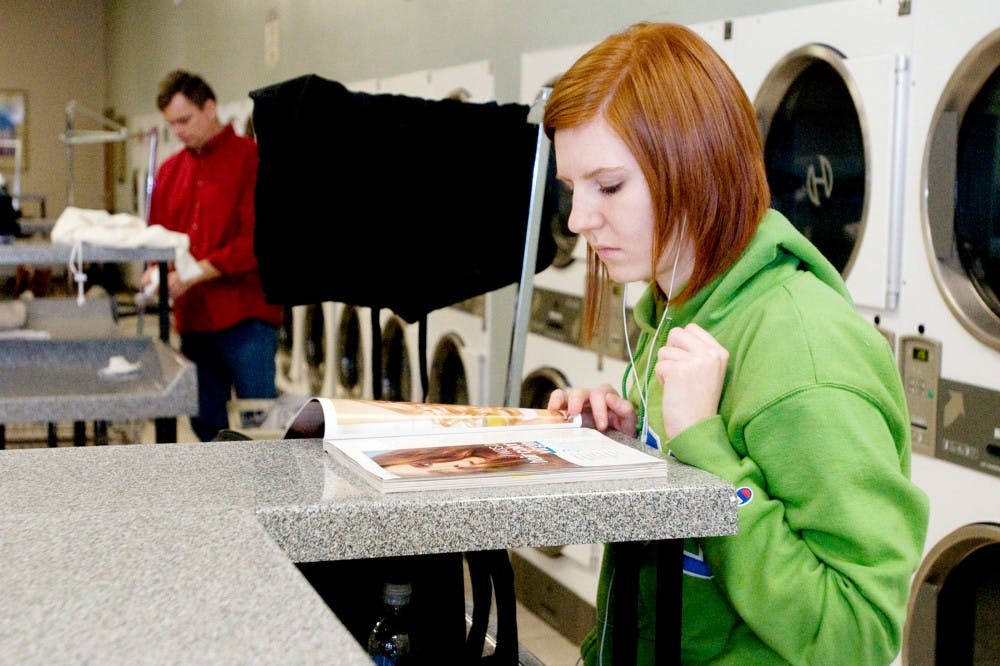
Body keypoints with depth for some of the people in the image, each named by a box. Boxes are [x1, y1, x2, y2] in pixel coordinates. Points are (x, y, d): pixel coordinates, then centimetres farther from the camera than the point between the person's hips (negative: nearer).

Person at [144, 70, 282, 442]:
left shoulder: (250, 158, -5)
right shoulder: (170, 171, 15)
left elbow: (255, 239, -13)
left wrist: (195, 273, -18)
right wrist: (157, 270, -3)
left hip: (245, 318, -6)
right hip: (192, 319, 7)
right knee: (207, 424, 11)